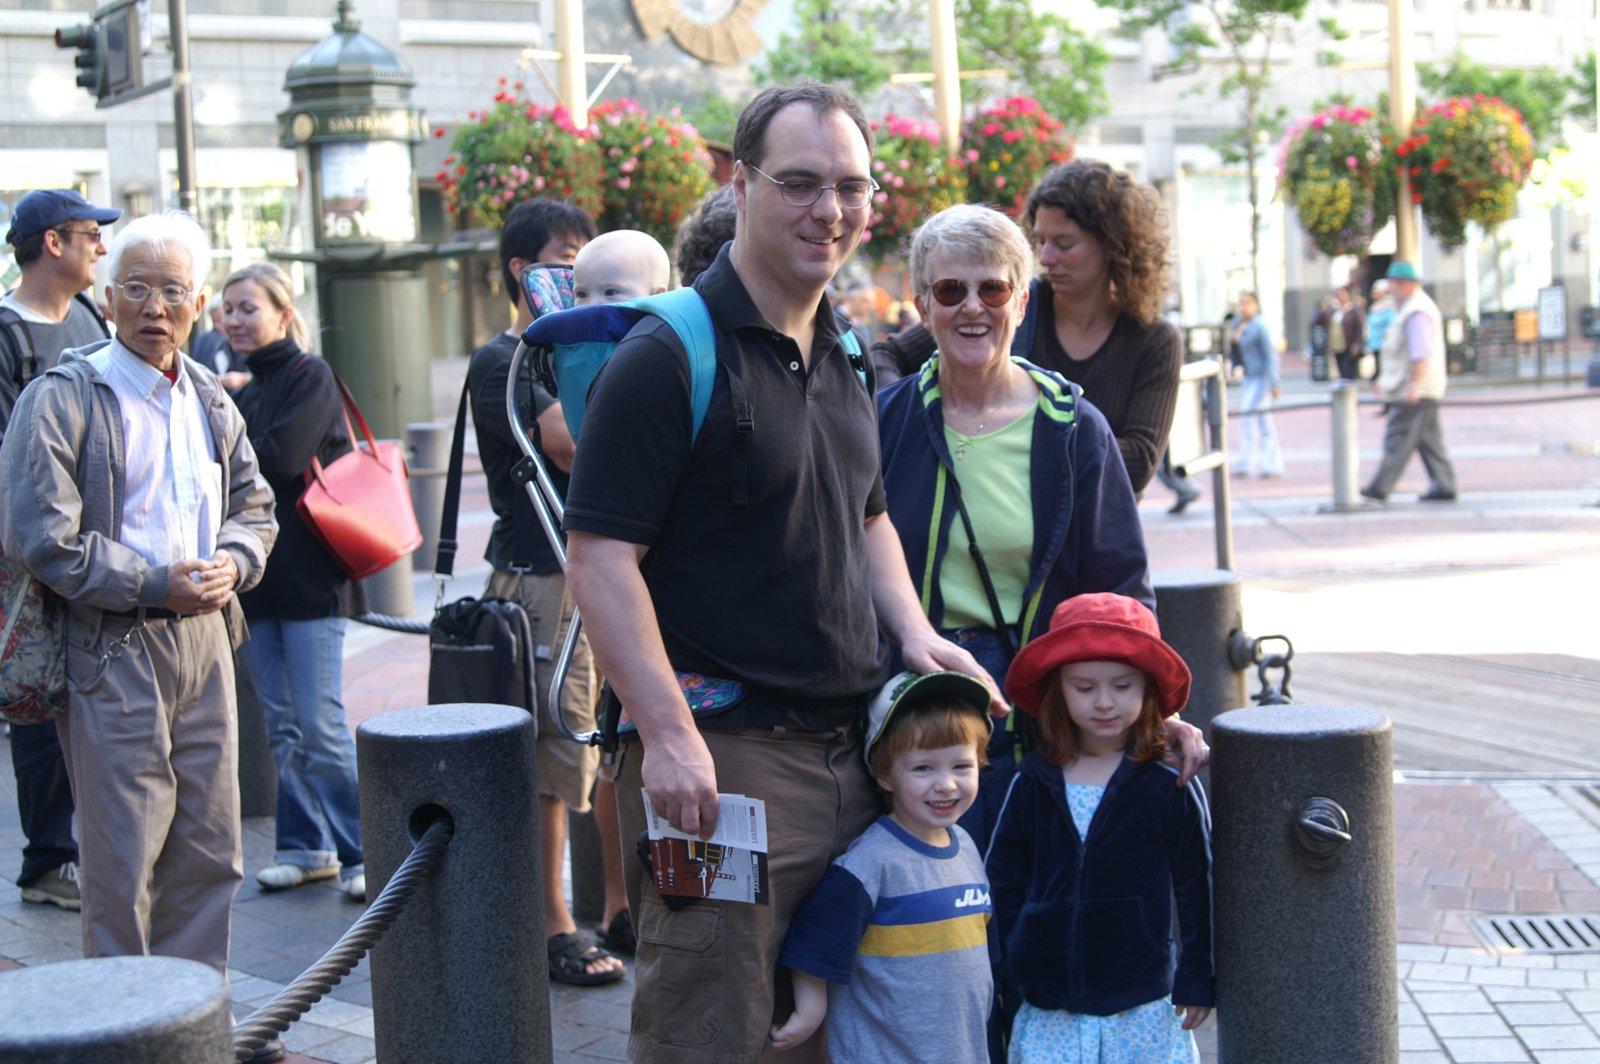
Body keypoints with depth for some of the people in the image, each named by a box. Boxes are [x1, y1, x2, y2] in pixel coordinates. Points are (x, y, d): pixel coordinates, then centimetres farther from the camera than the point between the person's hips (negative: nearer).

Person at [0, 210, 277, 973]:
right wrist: (157, 584, -14)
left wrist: (230, 564, 0)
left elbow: (254, 507, 23)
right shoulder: (63, 399, -7)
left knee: (211, 852, 10)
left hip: (204, 639, 6)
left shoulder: (211, 401, 14)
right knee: (122, 860, -2)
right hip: (112, 647, -6)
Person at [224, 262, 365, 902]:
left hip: (305, 576, -7)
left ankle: (359, 853, 0)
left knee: (321, 723, -7)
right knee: (283, 723, 10)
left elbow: (281, 459, -17)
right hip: (253, 577, 7)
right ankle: (306, 846, 18)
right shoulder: (236, 385, 15)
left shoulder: (309, 376, -5)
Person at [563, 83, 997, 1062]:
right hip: (722, 757, -8)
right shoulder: (668, 356, -11)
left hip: (854, 750, 8)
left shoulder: (845, 355, 14)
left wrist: (914, 632, 9)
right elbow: (601, 557, -16)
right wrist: (668, 734, -24)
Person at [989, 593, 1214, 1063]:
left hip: (1142, 1005, -2)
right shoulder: (1034, 782, 3)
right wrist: (1012, 963, 7)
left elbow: (1198, 887, 2)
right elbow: (1002, 879, 11)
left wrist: (1198, 978, 2)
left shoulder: (1169, 783, -4)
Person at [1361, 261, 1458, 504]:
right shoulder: (1408, 308, 19)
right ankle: (1443, 486, 11)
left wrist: (1413, 386, -28)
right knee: (1429, 440, 10)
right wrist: (1386, 379, 29)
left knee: (1398, 439, -11)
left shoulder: (1417, 312, -15)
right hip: (1415, 391, 11)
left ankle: (1380, 487, -13)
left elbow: (1420, 354, -24)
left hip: (1415, 391, -11)